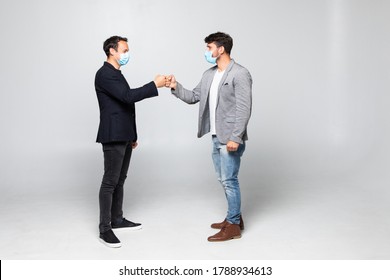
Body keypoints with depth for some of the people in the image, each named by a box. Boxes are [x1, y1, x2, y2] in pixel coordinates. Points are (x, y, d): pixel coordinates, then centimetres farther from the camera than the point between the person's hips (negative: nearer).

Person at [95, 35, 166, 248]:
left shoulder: (116, 74, 18)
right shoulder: (105, 74, -14)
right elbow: (128, 96, -26)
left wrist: (131, 135, 22)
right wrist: (155, 85, -19)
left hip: (123, 136, 10)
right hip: (113, 137, -10)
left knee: (120, 180, 15)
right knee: (110, 182, -6)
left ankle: (117, 219, 25)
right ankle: (105, 229, 0)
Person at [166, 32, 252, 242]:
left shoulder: (240, 74, -14)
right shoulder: (209, 75, 12)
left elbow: (244, 109, -19)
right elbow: (193, 97, 17)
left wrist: (235, 138, -23)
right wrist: (176, 88, 1)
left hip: (230, 139, -9)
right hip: (216, 137, 9)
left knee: (229, 180, -3)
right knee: (224, 179, 16)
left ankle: (233, 227, 8)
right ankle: (234, 218, 30)